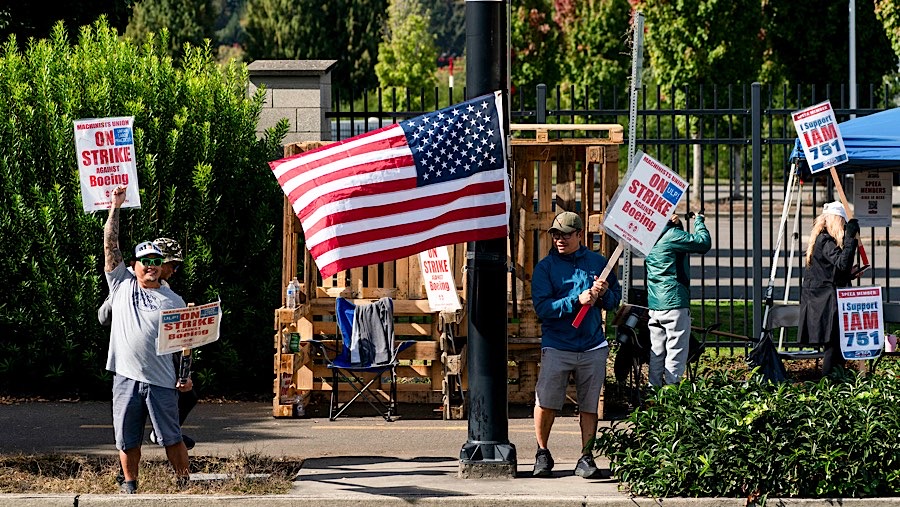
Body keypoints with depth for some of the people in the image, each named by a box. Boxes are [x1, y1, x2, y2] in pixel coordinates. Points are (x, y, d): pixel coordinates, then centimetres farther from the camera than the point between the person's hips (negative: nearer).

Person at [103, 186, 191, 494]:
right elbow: (110, 245, 6)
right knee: (127, 439, 6)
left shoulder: (173, 301, 8)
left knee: (172, 438, -1)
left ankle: (184, 481, 7)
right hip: (126, 378, 1)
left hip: (161, 381, -1)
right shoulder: (122, 285, 10)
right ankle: (129, 485, 19)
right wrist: (115, 209, 3)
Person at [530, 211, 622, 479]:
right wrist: (577, 300, -18)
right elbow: (542, 307, -9)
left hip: (593, 346, 2)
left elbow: (616, 298, 16)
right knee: (545, 403, -5)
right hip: (557, 345, -2)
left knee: (589, 406, 4)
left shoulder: (597, 262, 9)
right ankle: (542, 454, 14)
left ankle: (586, 458, 11)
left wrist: (605, 294, -6)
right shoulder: (545, 267, 1)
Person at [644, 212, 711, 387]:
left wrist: (676, 223, 16)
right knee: (676, 353, -4)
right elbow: (704, 243, -11)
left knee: (656, 353, 12)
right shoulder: (672, 235, -15)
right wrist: (699, 221, 4)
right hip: (674, 303, -8)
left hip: (654, 304, 8)